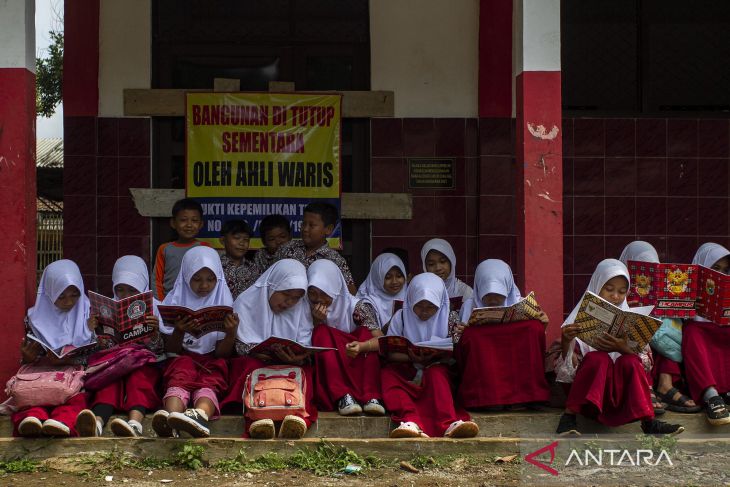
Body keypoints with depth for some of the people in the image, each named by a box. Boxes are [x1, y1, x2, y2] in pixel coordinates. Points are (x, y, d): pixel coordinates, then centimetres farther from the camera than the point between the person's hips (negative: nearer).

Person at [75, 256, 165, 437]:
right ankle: (97, 422, -64)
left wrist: (155, 333, -19)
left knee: (138, 378, -36)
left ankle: (135, 423, -66)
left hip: (145, 363, -1)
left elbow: (158, 350, 4)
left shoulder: (152, 308, 12)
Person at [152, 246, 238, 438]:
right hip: (182, 359, 0)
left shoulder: (223, 302, 7)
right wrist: (179, 332, -17)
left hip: (211, 360, 0)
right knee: (179, 379, -35)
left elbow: (221, 352, 3)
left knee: (208, 384, -34)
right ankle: (172, 416, -68)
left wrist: (231, 333, -18)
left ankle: (199, 415, -70)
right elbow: (171, 349, 4)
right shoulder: (175, 301, 6)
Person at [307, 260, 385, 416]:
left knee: (365, 332, -20)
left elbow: (382, 340, -15)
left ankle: (371, 396, -35)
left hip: (359, 368, -1)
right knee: (322, 332, -20)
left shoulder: (357, 307, -4)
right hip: (326, 373, 1)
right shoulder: (309, 309, 3)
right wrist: (317, 321, -16)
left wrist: (361, 346, -37)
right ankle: (341, 396, -37)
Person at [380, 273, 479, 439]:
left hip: (434, 367, 0)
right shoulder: (401, 317, 5)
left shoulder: (446, 319, 6)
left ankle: (448, 424, -50)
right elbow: (390, 352, -2)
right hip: (406, 371, 0)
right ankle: (411, 421, -51)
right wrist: (411, 357, -21)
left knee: (437, 372, -33)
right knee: (387, 372, -30)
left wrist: (434, 356, -19)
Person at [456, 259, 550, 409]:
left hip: (518, 367, 1)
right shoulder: (470, 306, 5)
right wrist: (458, 337, -16)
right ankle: (485, 397, -28)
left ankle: (525, 395, -21)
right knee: (472, 335, -29)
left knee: (534, 327, -21)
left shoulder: (519, 304, 8)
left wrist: (541, 326, -11)